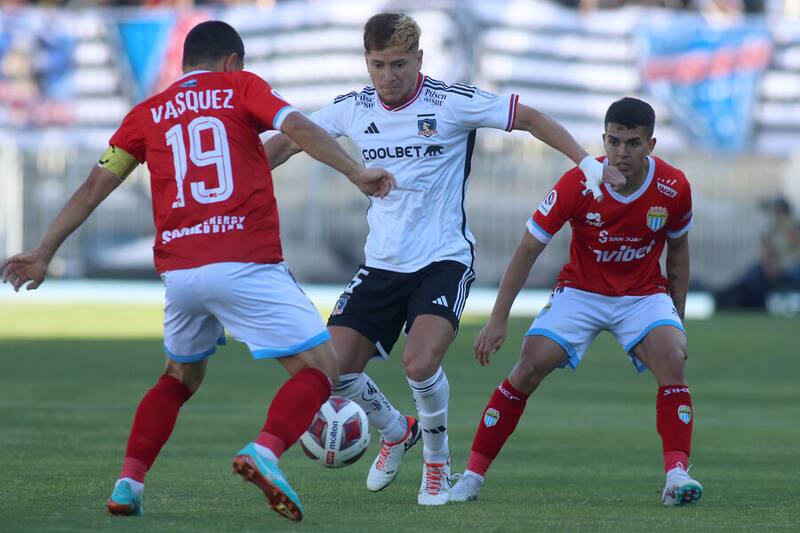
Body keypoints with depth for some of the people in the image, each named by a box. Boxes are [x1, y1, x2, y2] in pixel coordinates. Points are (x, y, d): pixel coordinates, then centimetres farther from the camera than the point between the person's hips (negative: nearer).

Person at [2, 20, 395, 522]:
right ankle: (265, 451, -27)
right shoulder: (241, 86, 9)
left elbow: (94, 187, 19)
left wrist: (45, 251, 24)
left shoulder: (148, 113, 18)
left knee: (180, 378, 27)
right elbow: (297, 127, -8)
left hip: (179, 269, 5)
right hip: (247, 264, -5)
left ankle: (129, 482, 14)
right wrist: (357, 172, -11)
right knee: (320, 367, -1)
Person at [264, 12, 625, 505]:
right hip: (381, 263, 5)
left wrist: (588, 164, -12)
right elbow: (290, 140, 17)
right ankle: (396, 432, 25)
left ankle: (438, 461, 2)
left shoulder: (453, 102, -10)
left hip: (443, 260, -5)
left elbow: (530, 118, -4)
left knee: (420, 362, -26)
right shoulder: (352, 110, 2)